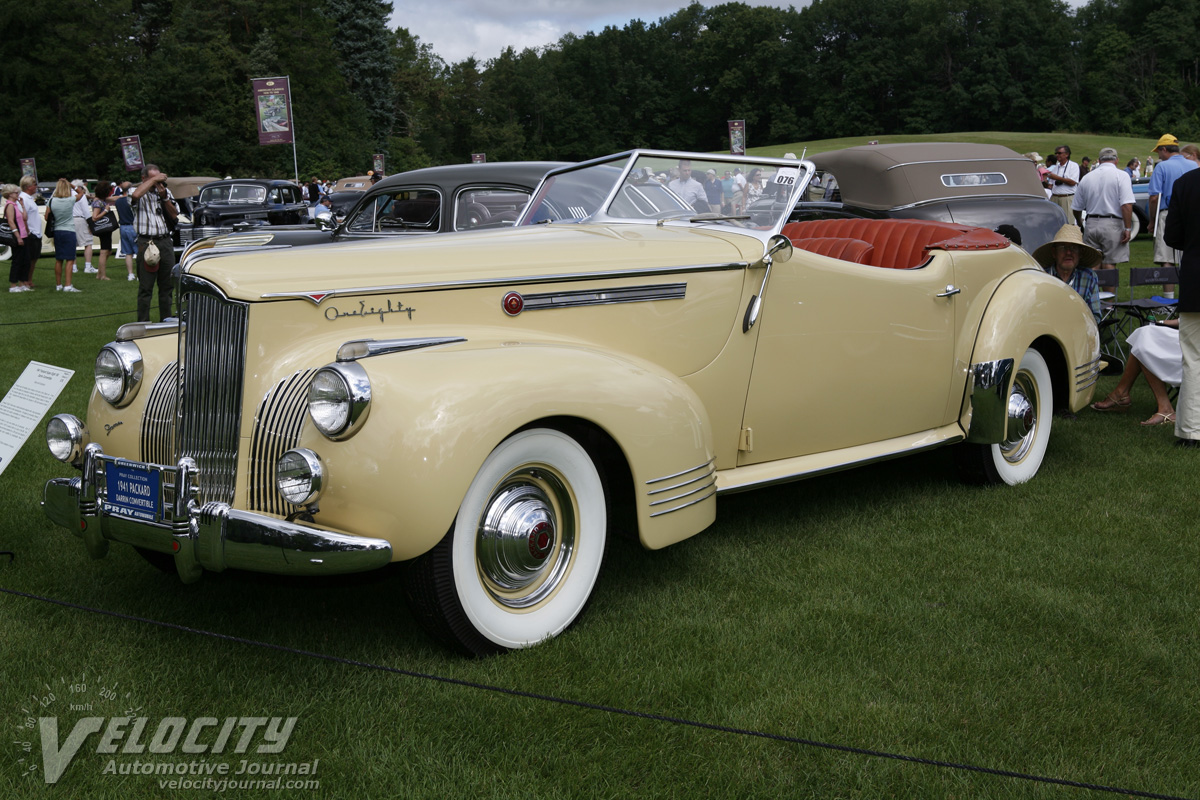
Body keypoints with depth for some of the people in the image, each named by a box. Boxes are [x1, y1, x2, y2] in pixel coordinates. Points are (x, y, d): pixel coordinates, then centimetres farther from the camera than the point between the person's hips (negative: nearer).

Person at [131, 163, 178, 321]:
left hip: (165, 241, 5)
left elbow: (174, 215, 10)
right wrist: (154, 180, -15)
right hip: (146, 242, -5)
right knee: (145, 287, -4)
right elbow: (135, 195, -25)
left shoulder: (165, 191, 16)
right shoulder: (139, 191, 1)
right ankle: (143, 324, 0)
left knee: (167, 285, 9)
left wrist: (164, 197, -5)